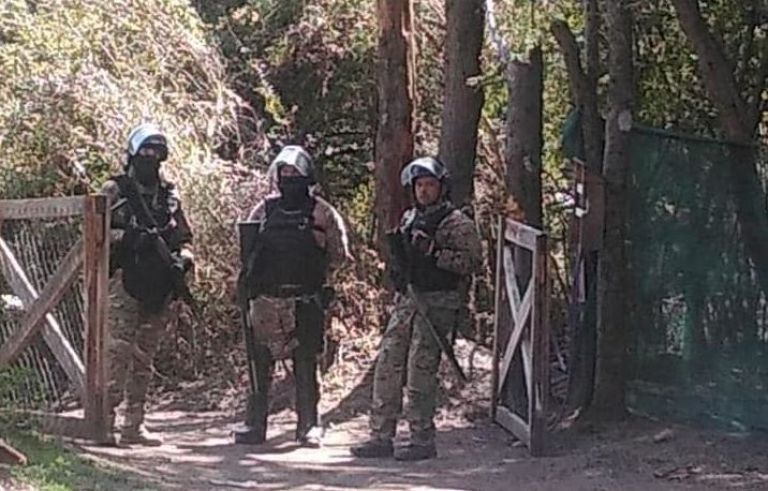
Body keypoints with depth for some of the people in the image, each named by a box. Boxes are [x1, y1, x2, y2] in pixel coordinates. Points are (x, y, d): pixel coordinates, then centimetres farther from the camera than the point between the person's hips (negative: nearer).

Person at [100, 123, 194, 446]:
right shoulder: (115, 191, 2)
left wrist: (183, 258, -2)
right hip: (124, 283, -5)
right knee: (118, 354, -12)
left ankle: (134, 425, 13)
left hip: (159, 289, 5)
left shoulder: (169, 195, 16)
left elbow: (184, 237, 18)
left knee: (144, 359, 9)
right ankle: (104, 423, -12)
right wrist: (128, 237, -19)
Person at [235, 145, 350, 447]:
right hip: (266, 300, 3)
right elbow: (247, 250, 16)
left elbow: (339, 253, 6)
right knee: (259, 364, 3)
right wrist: (249, 280, 4)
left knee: (306, 366, 2)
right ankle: (254, 425, 10)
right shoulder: (264, 210, 10)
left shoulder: (321, 213, 1)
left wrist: (320, 277, 1)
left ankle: (309, 427, 8)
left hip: (305, 303, -3)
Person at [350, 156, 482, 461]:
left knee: (420, 372, -8)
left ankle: (423, 441, 0)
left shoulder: (457, 223, -4)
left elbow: (471, 261, -15)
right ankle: (381, 437, 9)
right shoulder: (409, 220, 18)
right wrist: (397, 249, 10)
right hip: (406, 300, 7)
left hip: (436, 305, -7)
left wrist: (434, 252, -21)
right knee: (387, 367, 4)